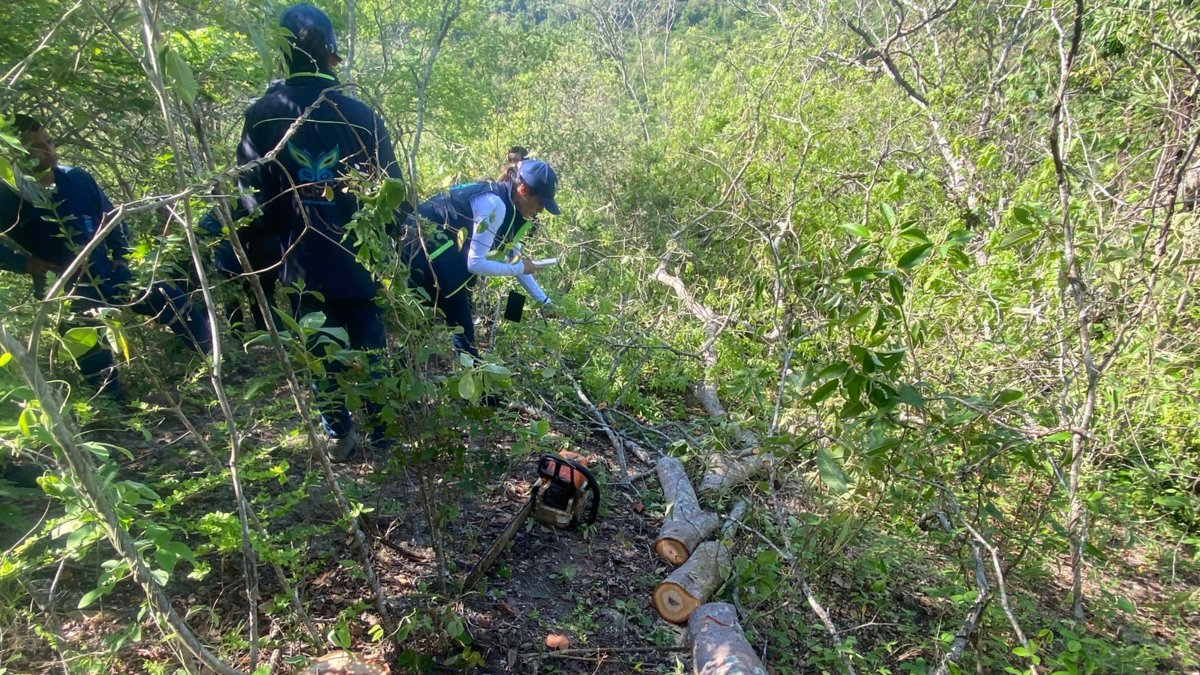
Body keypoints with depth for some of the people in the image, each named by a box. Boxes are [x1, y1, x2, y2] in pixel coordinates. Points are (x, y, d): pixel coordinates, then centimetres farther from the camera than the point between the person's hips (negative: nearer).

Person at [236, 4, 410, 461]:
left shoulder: (263, 116, -4)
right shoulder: (359, 114, -6)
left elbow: (253, 196, -3)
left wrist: (279, 239, 11)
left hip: (303, 262, 0)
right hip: (359, 259, 0)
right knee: (370, 347, 11)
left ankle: (339, 434, 17)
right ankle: (382, 437, 18)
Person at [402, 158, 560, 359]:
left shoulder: (510, 207, 6)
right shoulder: (494, 205, -23)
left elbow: (514, 258, 15)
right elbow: (475, 263, -24)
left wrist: (543, 300, 16)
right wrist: (519, 269, -13)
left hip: (440, 248, 10)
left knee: (462, 320, 12)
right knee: (461, 324, -6)